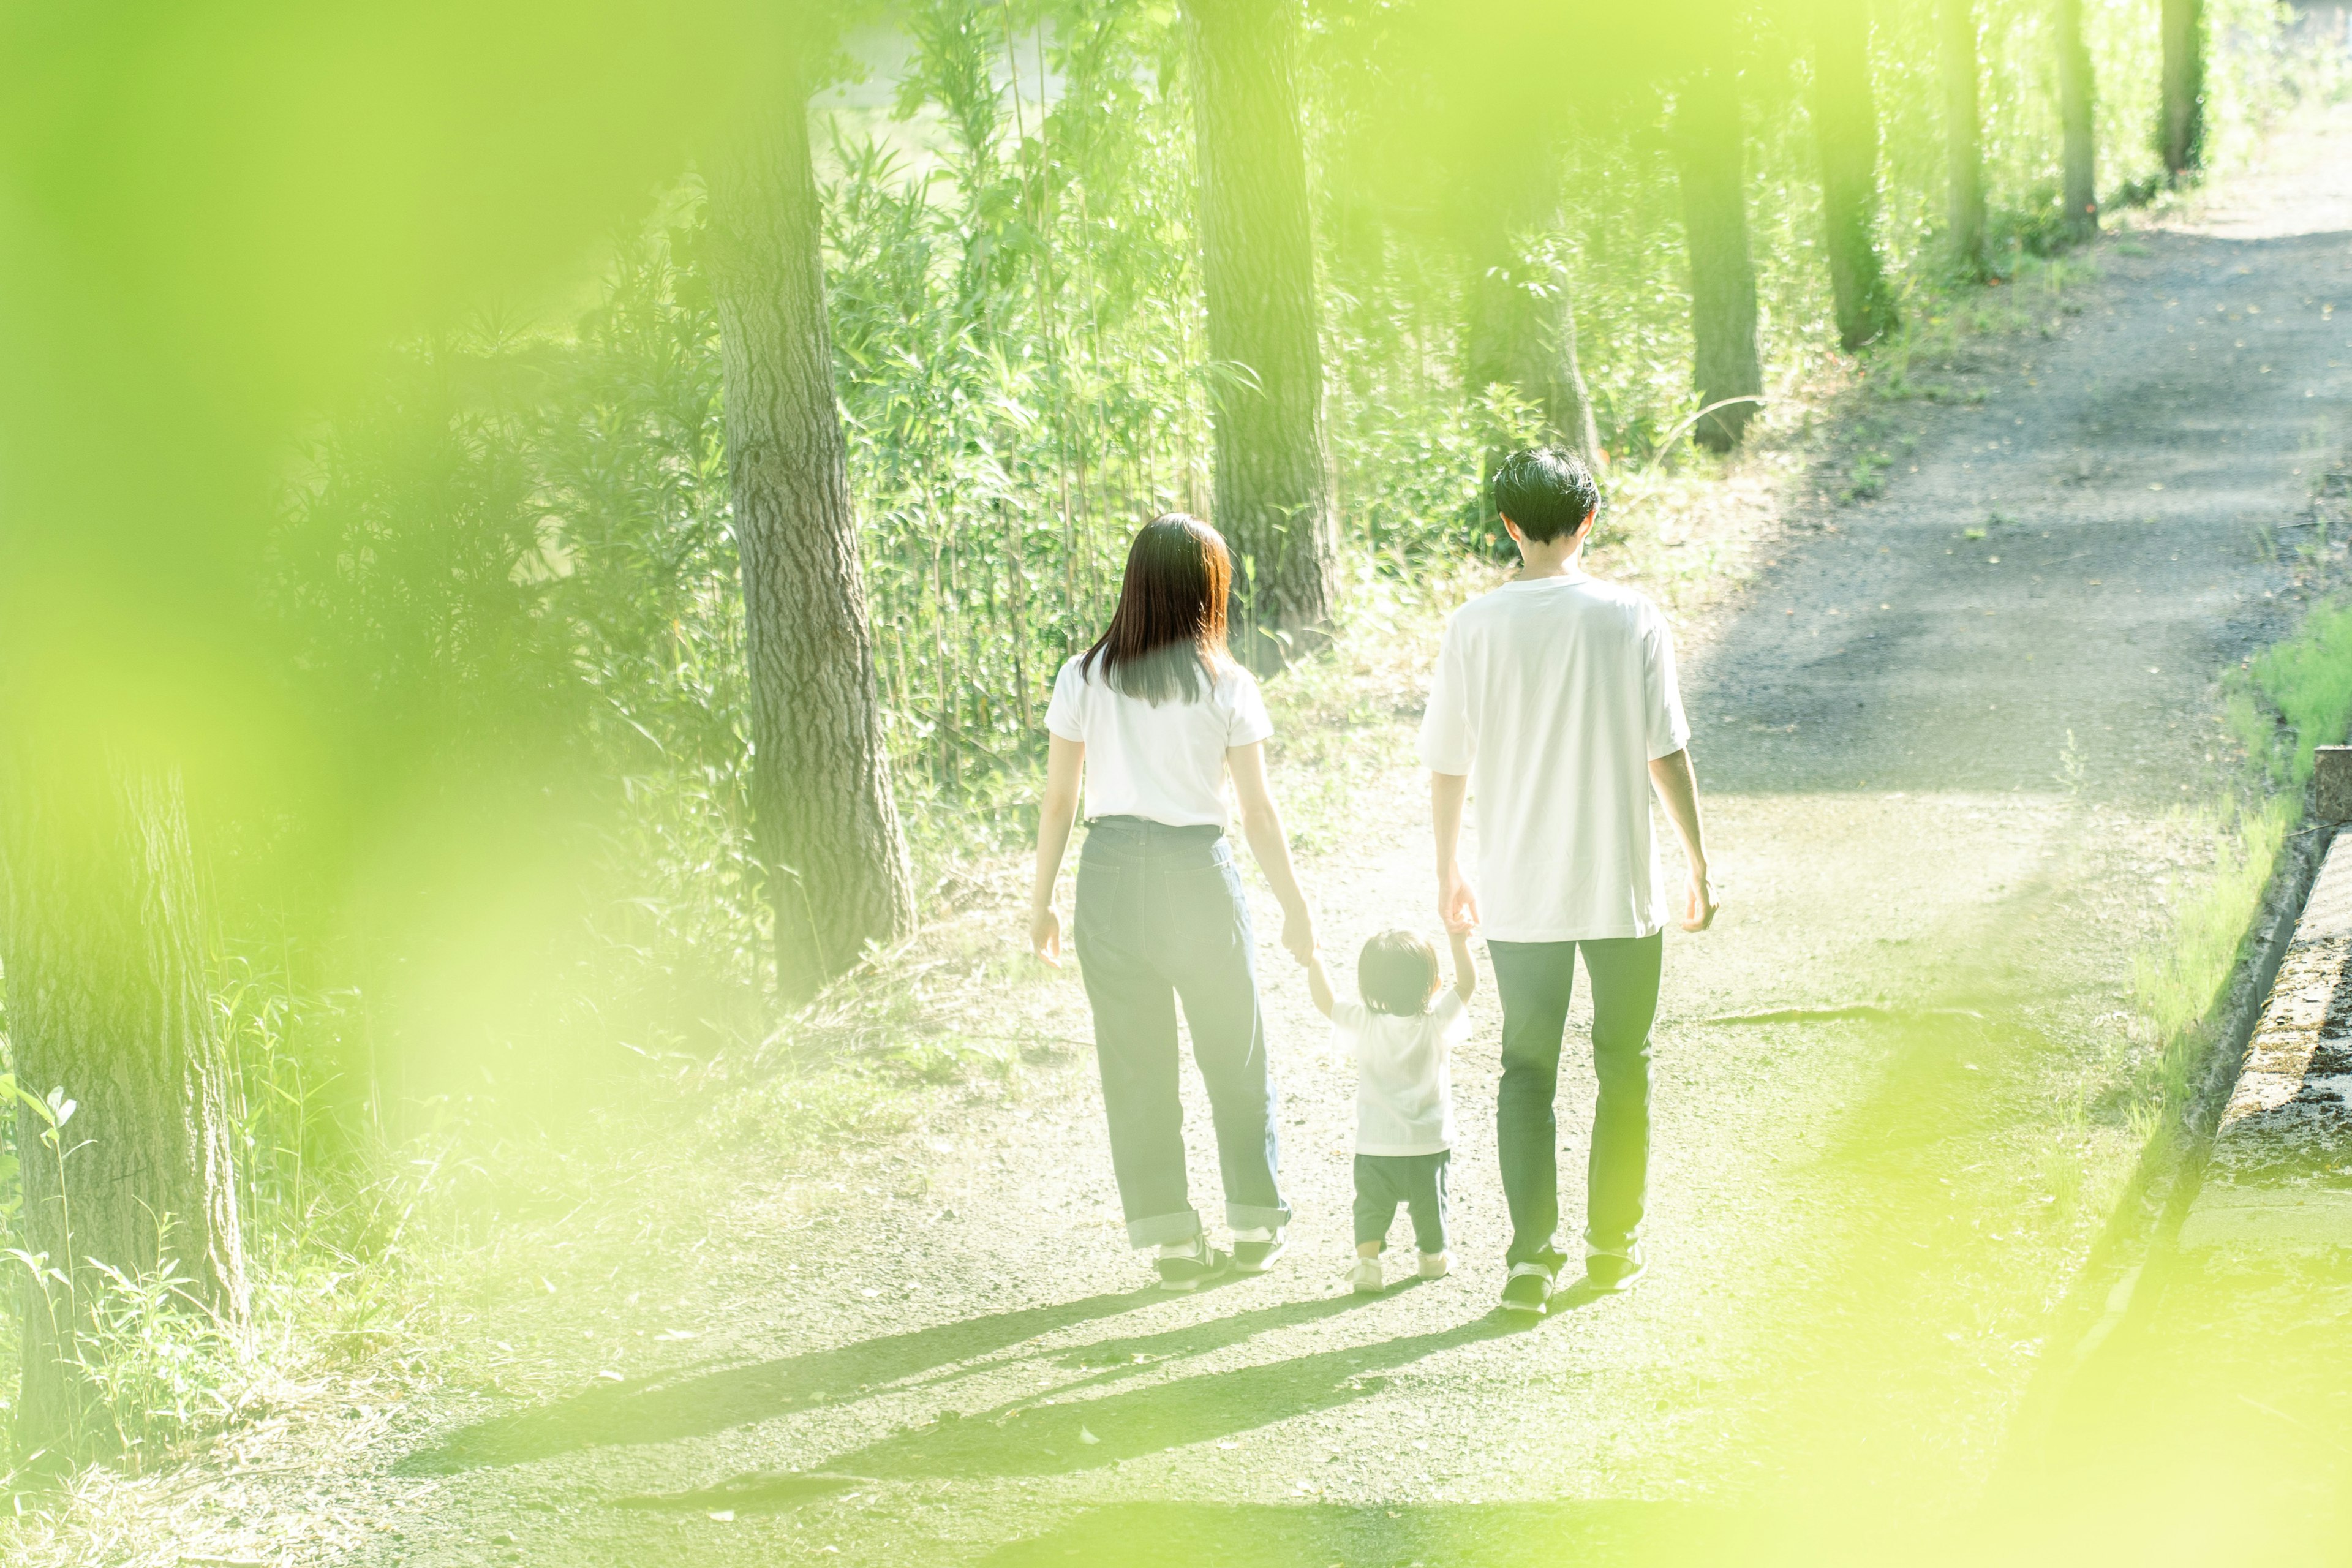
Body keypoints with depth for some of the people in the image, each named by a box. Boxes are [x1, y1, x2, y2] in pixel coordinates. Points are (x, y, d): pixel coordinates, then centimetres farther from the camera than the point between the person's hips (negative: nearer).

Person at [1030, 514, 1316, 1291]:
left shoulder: (1084, 679, 0)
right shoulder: (1225, 685, -4)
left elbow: (1058, 800, 1)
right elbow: (1259, 812, -2)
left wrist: (1041, 901, 9)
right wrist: (1294, 907, 7)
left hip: (1110, 873, 1)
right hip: (1198, 873, -1)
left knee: (1135, 1063, 8)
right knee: (1235, 1055, 14)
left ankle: (1174, 1241, 8)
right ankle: (1255, 1227, 19)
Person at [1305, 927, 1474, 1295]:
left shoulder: (1364, 1027, -11)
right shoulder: (1438, 1026, -11)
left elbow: (1324, 1001, -1)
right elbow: (1467, 984, -2)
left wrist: (1313, 962, 10)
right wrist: (1459, 941, 2)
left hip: (1375, 1149, 0)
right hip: (1429, 1146, 0)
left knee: (1372, 1207, 12)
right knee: (1429, 1206, 20)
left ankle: (1367, 1260, -4)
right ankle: (1433, 1256, 37)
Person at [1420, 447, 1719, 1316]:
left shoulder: (1475, 626, -5)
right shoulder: (1632, 618, -7)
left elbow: (1447, 765, 1)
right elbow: (1667, 754, -6)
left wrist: (1449, 870, 14)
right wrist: (1699, 864, 5)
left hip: (1519, 894, 1)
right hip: (1623, 887, 0)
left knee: (1525, 1072, 9)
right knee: (1623, 1065, 15)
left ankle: (1531, 1255, 0)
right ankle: (1613, 1245, 22)